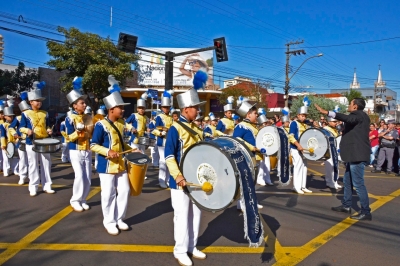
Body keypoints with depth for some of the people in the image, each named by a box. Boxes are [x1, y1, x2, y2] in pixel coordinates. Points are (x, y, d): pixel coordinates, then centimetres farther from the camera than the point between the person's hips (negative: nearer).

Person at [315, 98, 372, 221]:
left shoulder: (359, 115, -12)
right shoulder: (358, 116, 18)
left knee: (358, 183, -9)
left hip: (357, 154, -11)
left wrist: (326, 112, -41)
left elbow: (347, 118, -33)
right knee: (347, 181, 17)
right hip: (354, 154, 11)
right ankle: (346, 206, 28)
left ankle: (366, 212, -3)